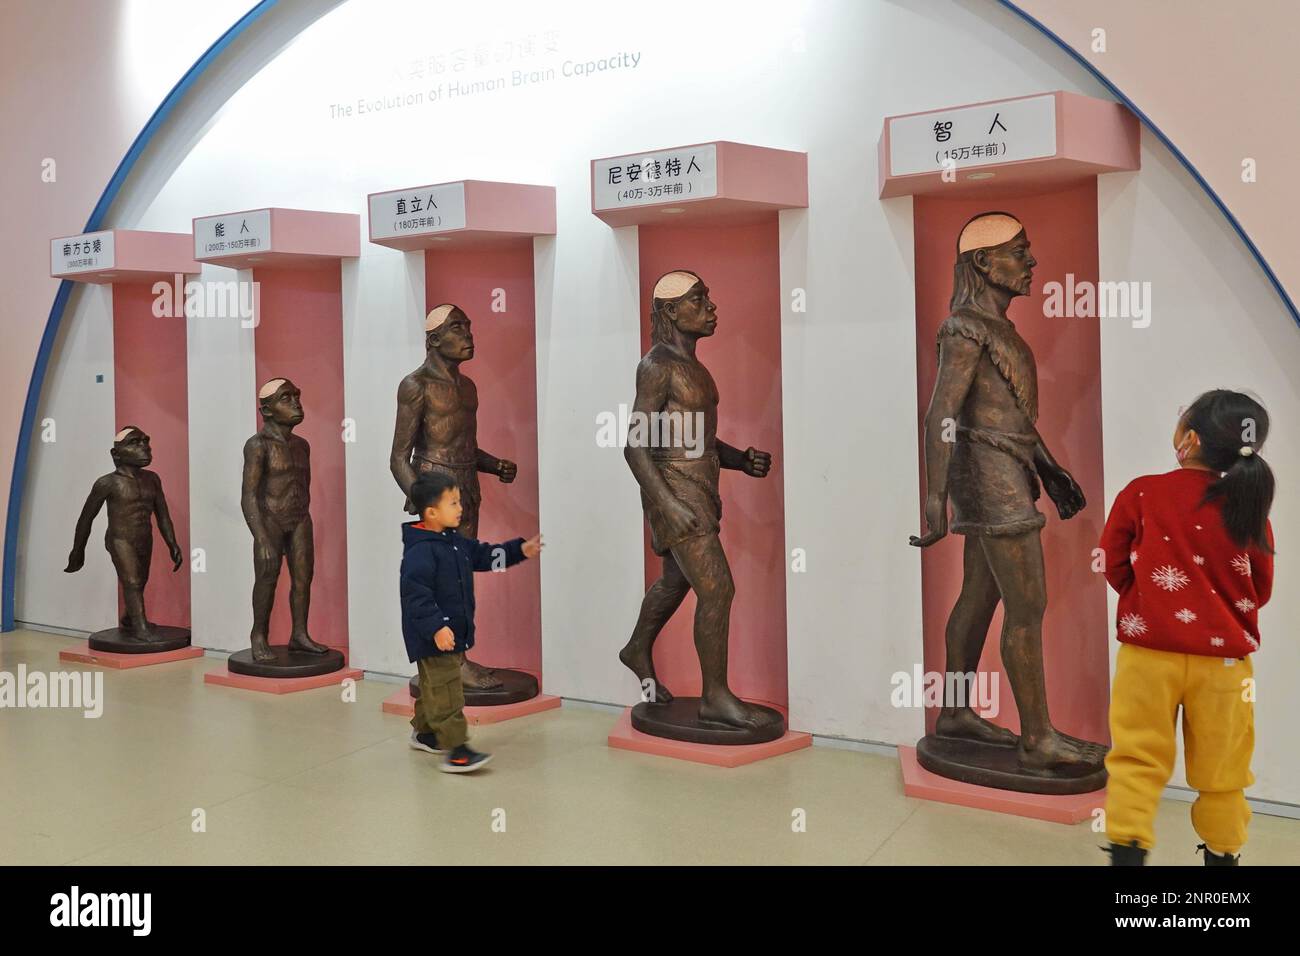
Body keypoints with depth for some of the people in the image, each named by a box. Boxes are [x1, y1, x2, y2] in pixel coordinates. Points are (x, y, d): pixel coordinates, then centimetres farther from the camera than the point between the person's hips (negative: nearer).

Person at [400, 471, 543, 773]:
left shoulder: (454, 543, 9)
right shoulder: (419, 551, -22)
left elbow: (484, 556, 20)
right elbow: (415, 595, -28)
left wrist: (520, 549, 14)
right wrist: (436, 627, -33)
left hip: (453, 633, 10)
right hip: (434, 638, -10)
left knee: (433, 686, 23)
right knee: (446, 692, -8)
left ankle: (423, 732, 38)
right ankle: (455, 750, -6)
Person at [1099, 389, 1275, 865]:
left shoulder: (1140, 494, -9)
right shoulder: (1248, 507, -5)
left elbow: (1114, 564, 1)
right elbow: (1259, 591, 5)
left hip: (1148, 652, -1)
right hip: (1222, 658, 1)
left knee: (1138, 756, 9)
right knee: (1220, 768, 14)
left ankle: (1127, 847, 4)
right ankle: (1222, 853, 26)